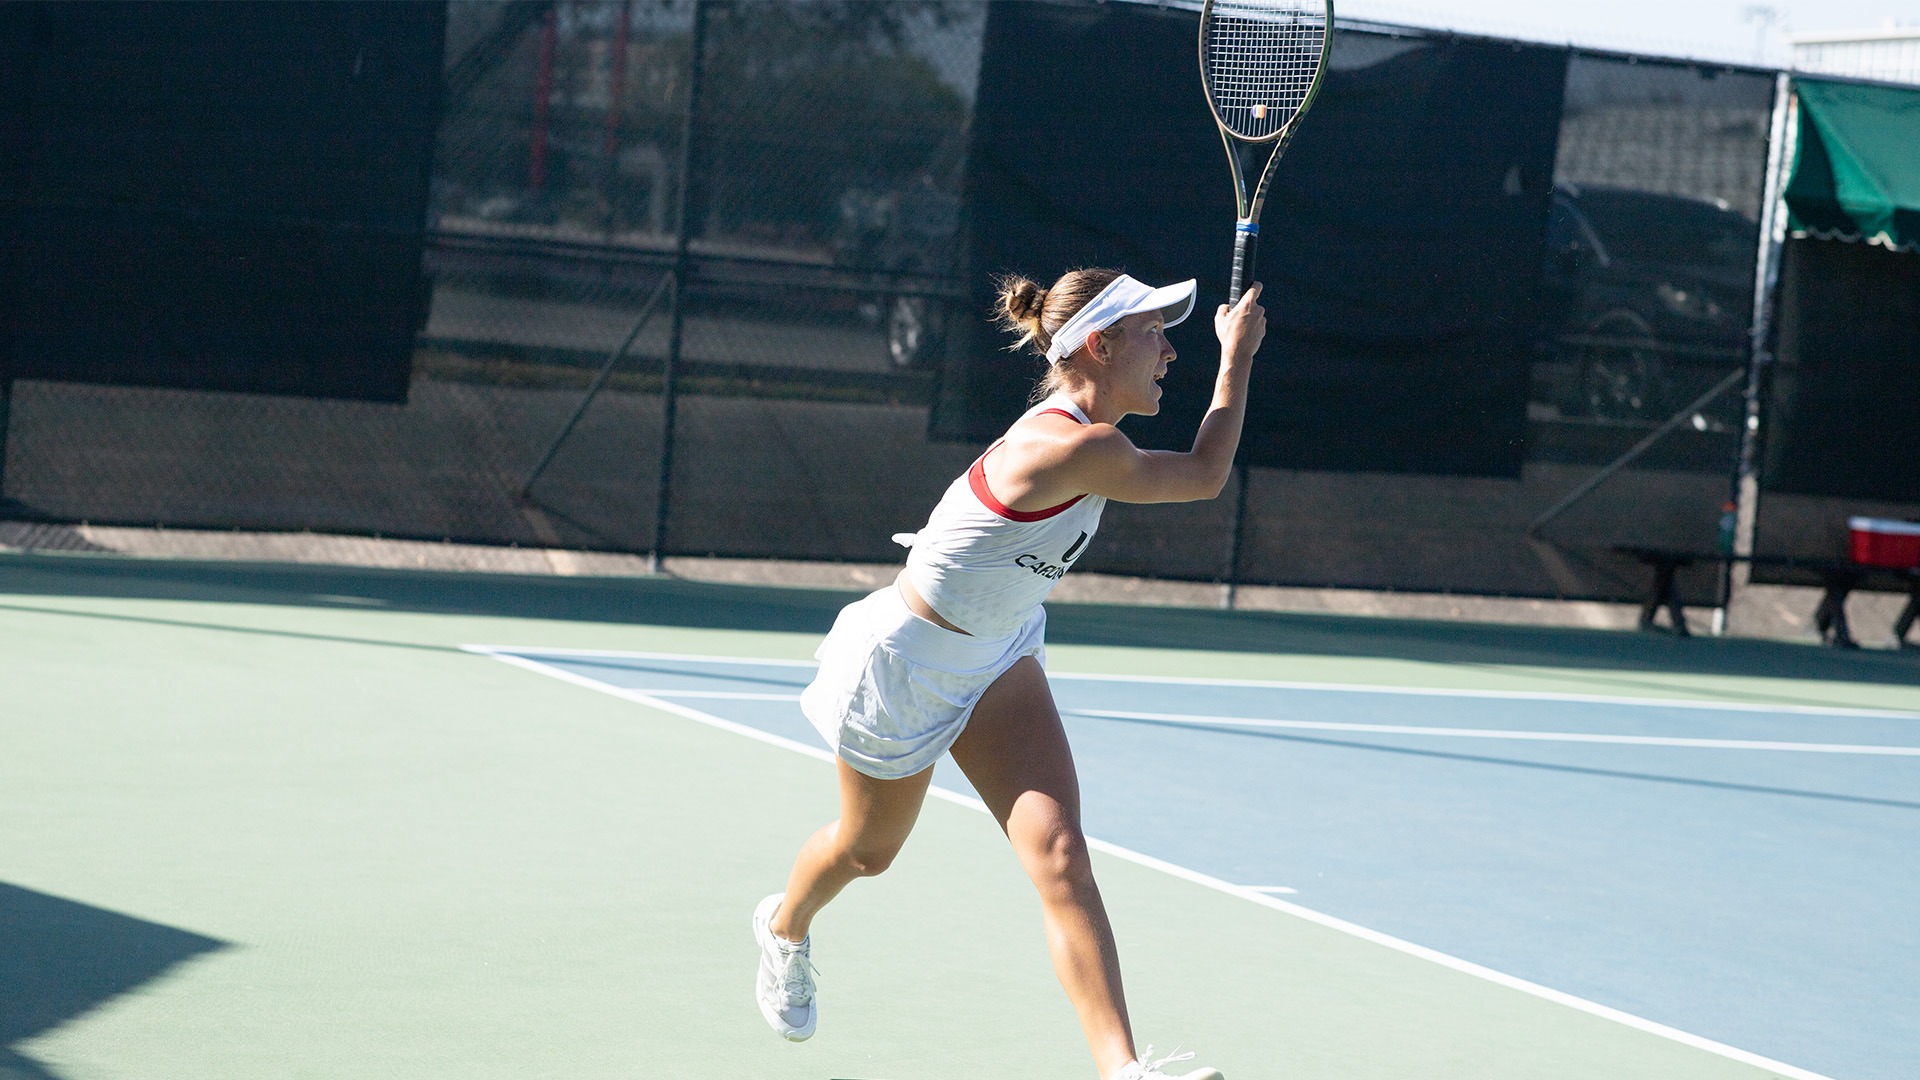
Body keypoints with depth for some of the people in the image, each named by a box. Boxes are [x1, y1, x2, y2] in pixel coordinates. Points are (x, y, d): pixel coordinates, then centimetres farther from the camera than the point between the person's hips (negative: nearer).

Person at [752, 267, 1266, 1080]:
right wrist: (1237, 354, -12)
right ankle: (785, 927, 54)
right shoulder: (1075, 447, -34)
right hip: (904, 668, -7)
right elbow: (1205, 477, -19)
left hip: (997, 660, 7)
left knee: (1060, 856, -13)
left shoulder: (1074, 431, -6)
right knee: (868, 849, 20)